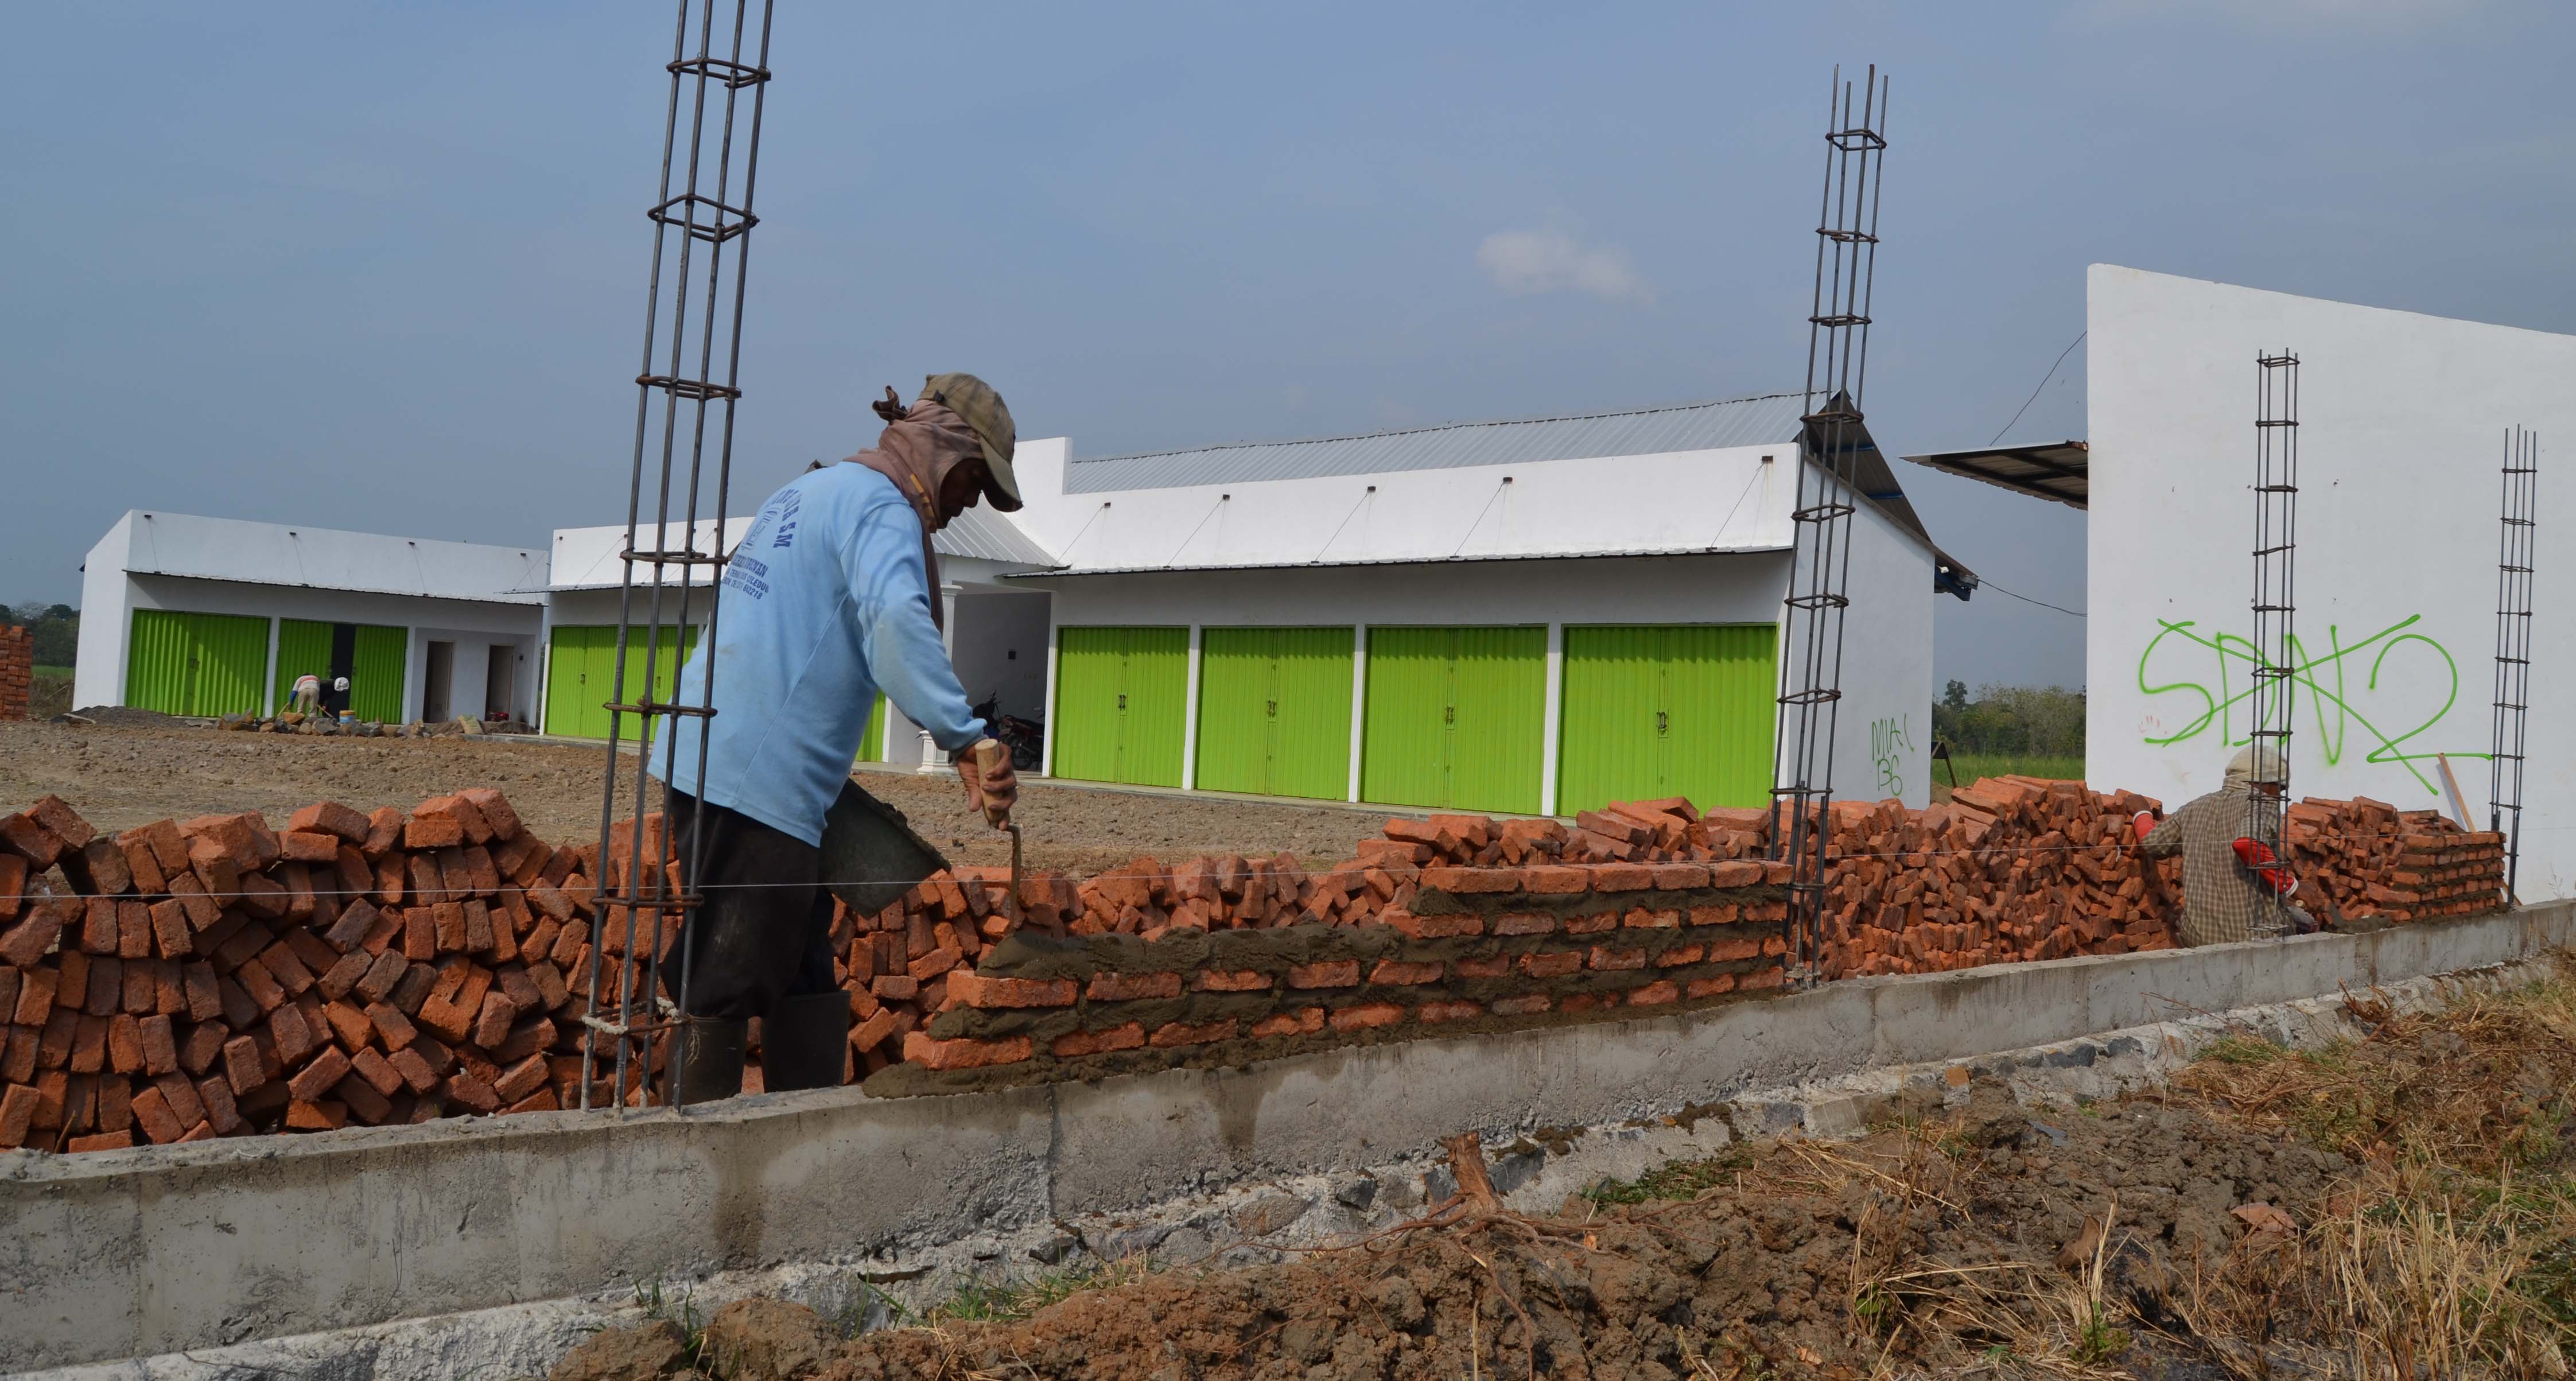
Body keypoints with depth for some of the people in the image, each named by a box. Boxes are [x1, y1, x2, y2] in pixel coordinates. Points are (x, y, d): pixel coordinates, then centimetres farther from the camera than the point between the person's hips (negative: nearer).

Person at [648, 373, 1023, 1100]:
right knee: (724, 992, -4)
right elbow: (897, 620, -29)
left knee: (803, 982, 15)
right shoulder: (879, 507, -9)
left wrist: (825, 763, 22)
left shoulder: (804, 492, 22)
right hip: (757, 786, -10)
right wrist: (969, 740, -34)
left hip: (709, 761, 10)